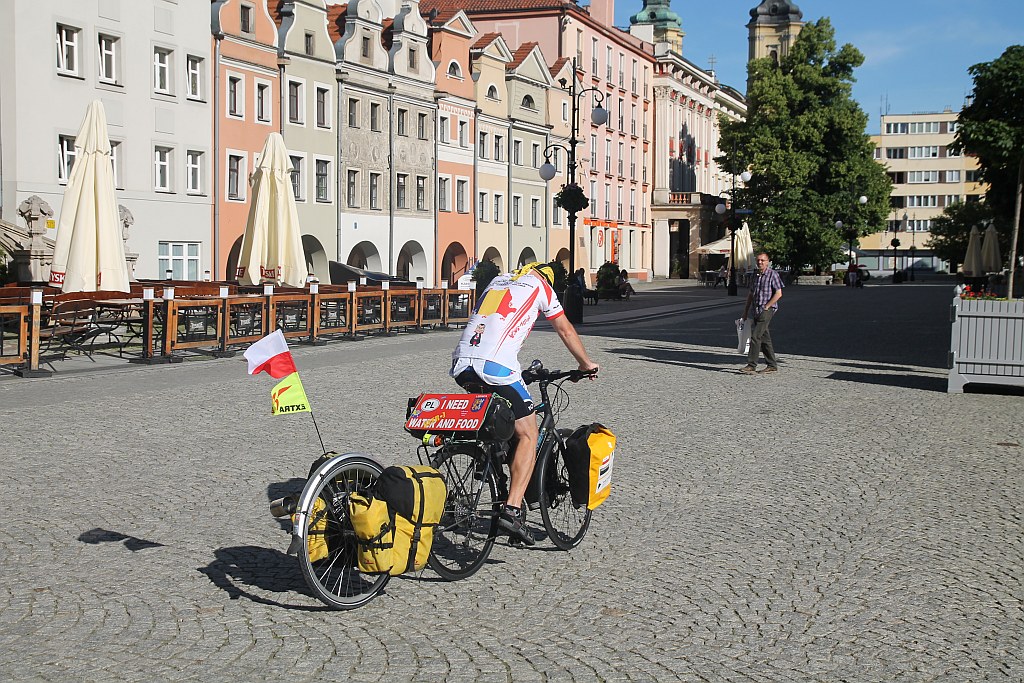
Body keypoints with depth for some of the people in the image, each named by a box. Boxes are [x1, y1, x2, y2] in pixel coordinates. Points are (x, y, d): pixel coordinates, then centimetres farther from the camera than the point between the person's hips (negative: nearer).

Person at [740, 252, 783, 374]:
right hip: (757, 311, 8)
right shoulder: (755, 276, 15)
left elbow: (778, 294, -11)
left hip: (767, 310, -7)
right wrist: (745, 311, 17)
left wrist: (766, 307, -14)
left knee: (755, 336, -14)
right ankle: (772, 365, 15)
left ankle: (751, 365, -13)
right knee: (764, 338, 9)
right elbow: (751, 294, 22)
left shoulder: (772, 274, -7)